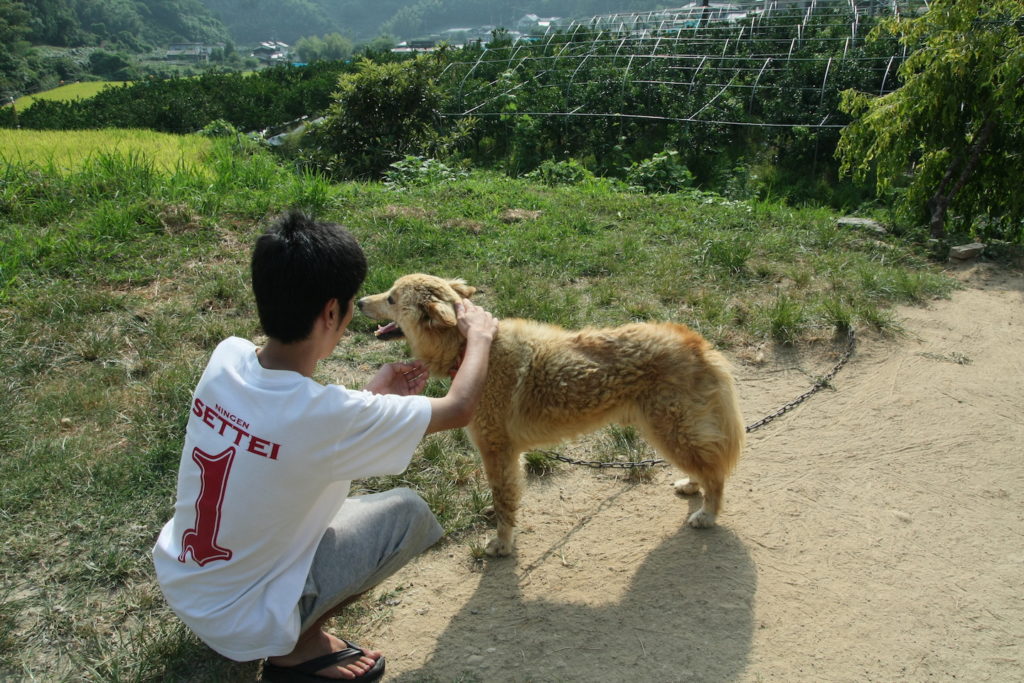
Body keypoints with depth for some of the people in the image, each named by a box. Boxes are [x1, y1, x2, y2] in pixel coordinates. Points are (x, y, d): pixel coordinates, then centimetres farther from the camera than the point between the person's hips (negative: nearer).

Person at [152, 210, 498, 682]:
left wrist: (374, 396, 2)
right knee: (409, 512, -1)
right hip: (242, 623, -6)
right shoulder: (328, 415, -32)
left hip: (174, 581, 7)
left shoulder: (227, 357, -14)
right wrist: (479, 334, -1)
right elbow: (459, 409, -17)